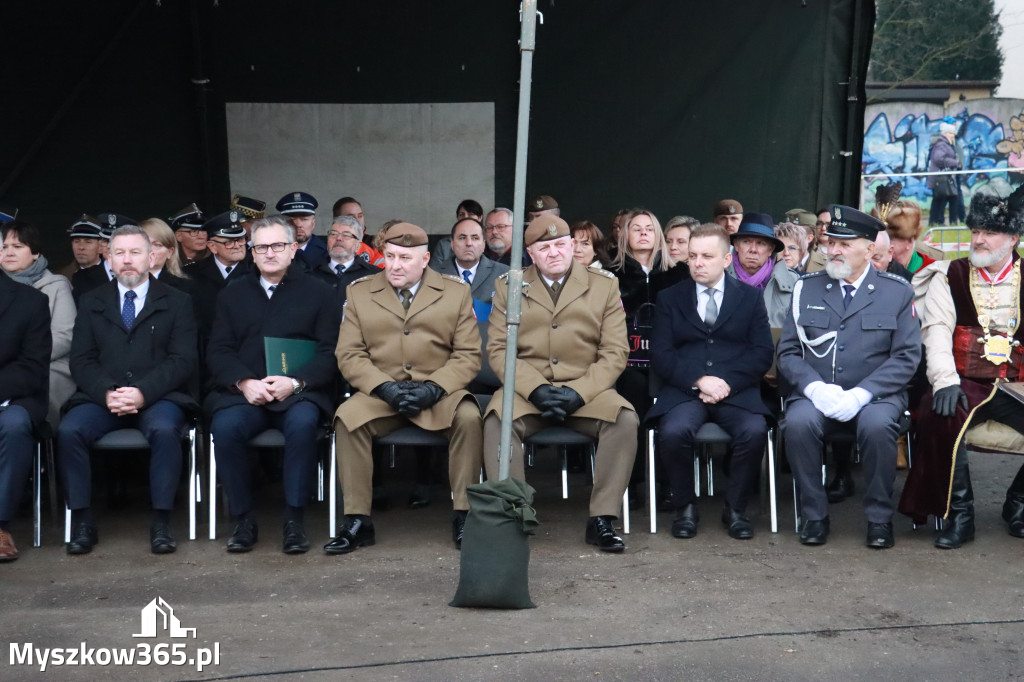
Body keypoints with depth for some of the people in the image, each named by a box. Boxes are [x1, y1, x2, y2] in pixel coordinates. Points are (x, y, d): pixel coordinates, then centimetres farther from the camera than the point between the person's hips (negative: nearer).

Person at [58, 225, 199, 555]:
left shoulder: (176, 302, 10)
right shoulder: (92, 302, 17)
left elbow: (183, 360, -1)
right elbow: (81, 360, 8)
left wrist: (143, 392, -16)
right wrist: (106, 392, -14)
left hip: (157, 397, -2)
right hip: (101, 398, 2)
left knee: (164, 429, -35)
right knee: (68, 431, -27)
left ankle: (161, 521, -25)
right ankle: (82, 521, -18)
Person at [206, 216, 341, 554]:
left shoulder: (317, 292, 14)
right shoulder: (232, 295, 21)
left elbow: (330, 351, 4)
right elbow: (218, 351, 11)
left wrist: (295, 382, -14)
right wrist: (244, 382, -10)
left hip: (299, 392, -2)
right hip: (243, 393, 2)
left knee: (302, 422, -35)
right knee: (225, 426, -31)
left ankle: (294, 520, -23)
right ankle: (244, 519, -16)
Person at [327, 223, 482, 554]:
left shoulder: (456, 291, 6)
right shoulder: (359, 292, 7)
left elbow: (468, 355, 1)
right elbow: (349, 355, 2)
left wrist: (433, 389, -16)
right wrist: (385, 388, -15)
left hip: (440, 393, -1)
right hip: (380, 394, 1)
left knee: (469, 417, -31)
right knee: (347, 417, -29)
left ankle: (463, 516, -17)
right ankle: (357, 521, -19)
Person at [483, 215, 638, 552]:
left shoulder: (604, 285, 8)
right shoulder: (509, 287, 9)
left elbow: (615, 352, 2)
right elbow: (498, 349, 1)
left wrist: (579, 392, -14)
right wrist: (535, 389, -15)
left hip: (585, 390, 0)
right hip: (526, 389, 0)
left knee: (624, 419, -29)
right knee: (497, 421, -31)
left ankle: (602, 519, -19)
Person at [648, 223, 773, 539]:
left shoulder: (750, 297, 15)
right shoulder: (669, 298, 14)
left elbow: (763, 352, 5)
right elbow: (660, 355, 3)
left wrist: (727, 382, -11)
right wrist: (698, 381, -14)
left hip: (736, 391, 0)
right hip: (684, 391, 0)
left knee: (754, 431, -31)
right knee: (674, 431, -32)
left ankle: (735, 508, -7)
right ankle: (685, 507, -7)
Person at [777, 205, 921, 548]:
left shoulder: (897, 292, 5)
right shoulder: (806, 288, 10)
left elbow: (906, 357, -2)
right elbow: (788, 352, 7)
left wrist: (860, 394, -16)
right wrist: (816, 388, -13)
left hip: (874, 394, -1)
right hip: (816, 393, 2)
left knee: (877, 424, -34)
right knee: (798, 422, -31)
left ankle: (879, 518, -13)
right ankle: (814, 516, -13)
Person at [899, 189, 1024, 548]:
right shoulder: (950, 276, 10)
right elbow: (937, 330, -2)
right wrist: (945, 381, -18)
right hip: (966, 384, -2)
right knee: (939, 413, -33)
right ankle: (959, 514, -18)